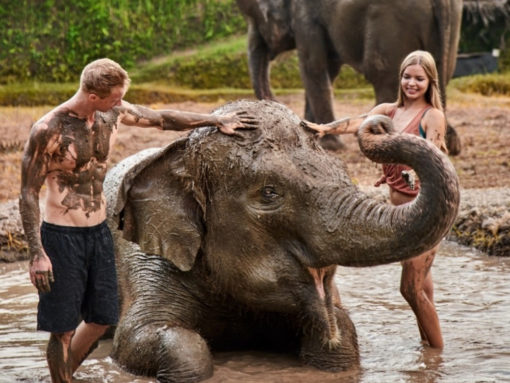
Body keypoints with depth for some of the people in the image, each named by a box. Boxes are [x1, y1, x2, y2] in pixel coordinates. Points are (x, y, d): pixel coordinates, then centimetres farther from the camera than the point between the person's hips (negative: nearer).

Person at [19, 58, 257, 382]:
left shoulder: (115, 113, -1)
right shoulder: (49, 130, -19)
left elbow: (163, 119, 16)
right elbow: (29, 194, -15)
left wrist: (216, 120, 21)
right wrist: (37, 254, -19)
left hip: (99, 231, 7)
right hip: (62, 235, -7)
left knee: (101, 318, 16)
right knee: (63, 329, -1)